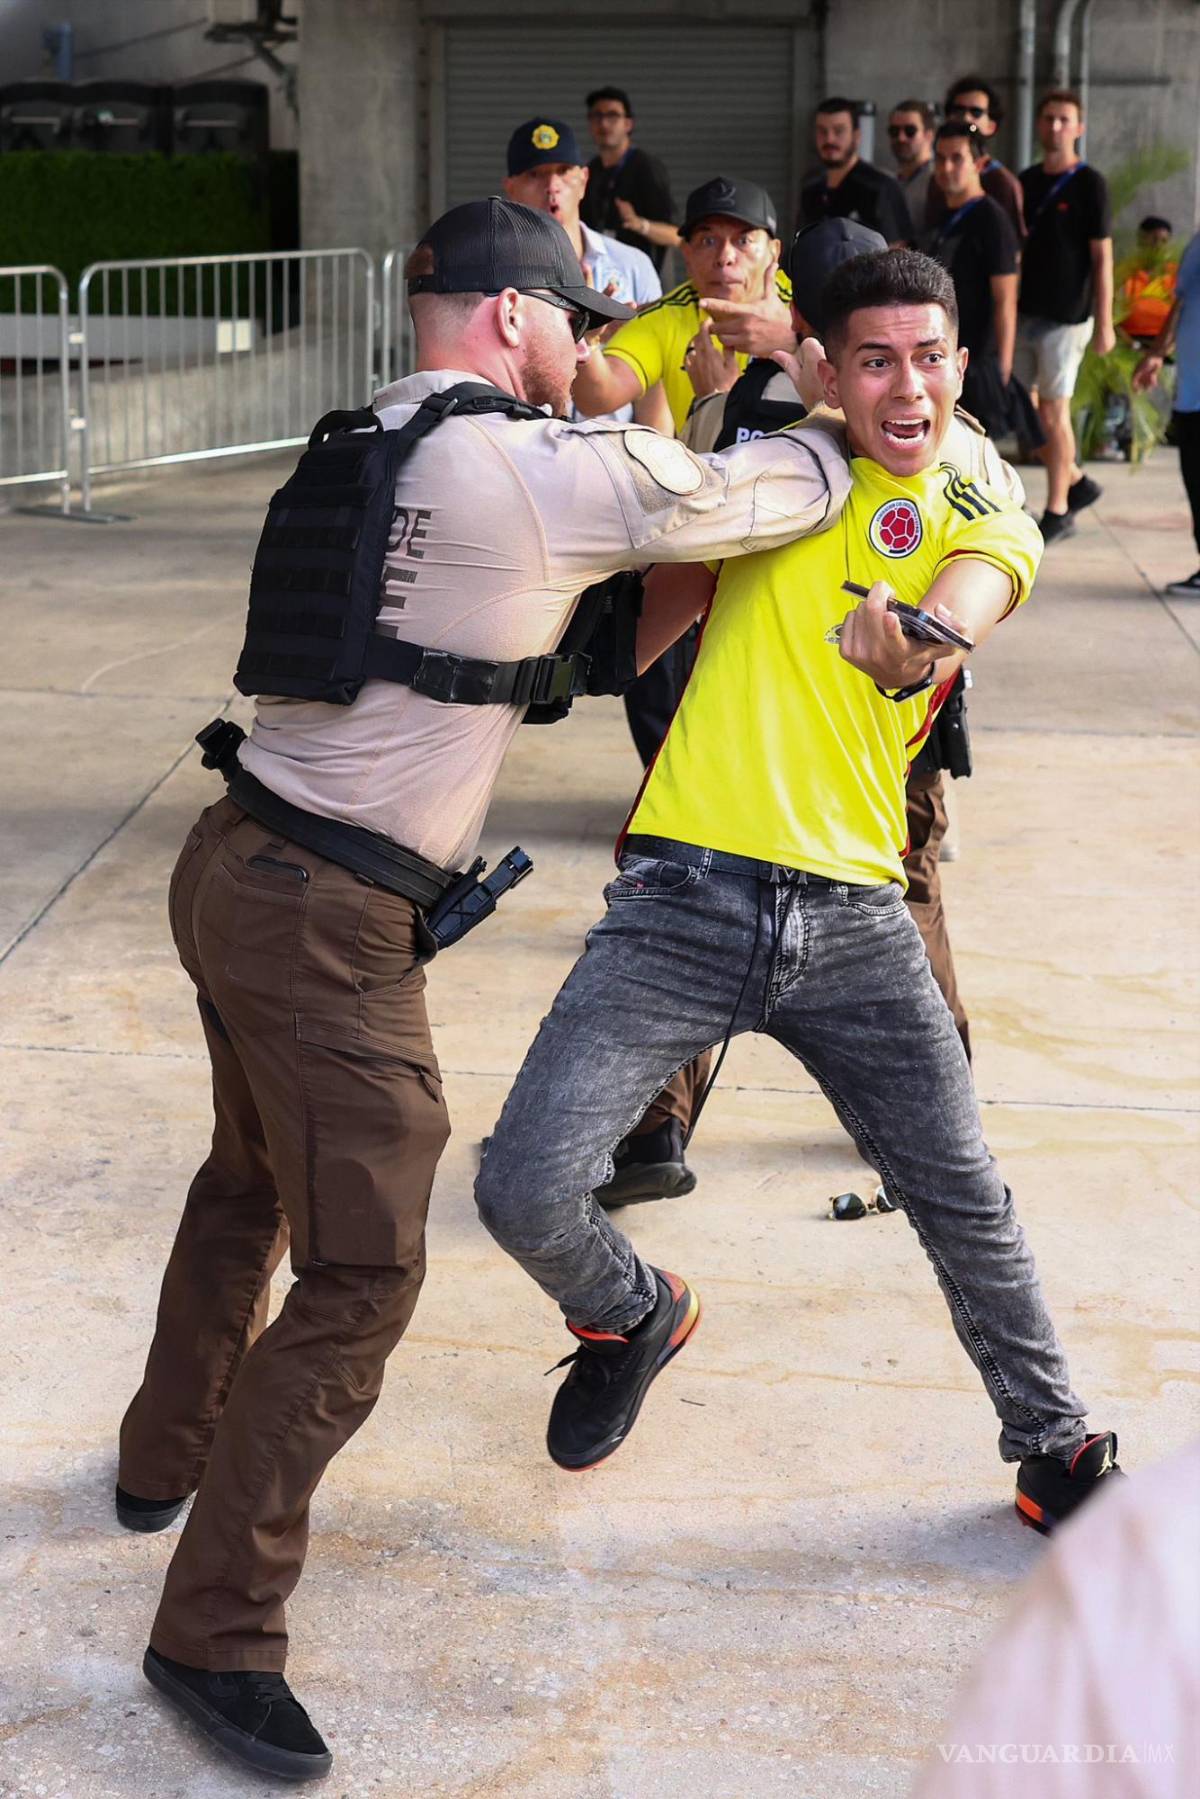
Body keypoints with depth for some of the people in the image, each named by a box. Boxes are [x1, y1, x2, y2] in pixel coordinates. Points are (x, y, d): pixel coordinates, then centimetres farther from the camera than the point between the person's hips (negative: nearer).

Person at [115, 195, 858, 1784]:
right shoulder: (551, 469, -14)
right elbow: (786, 492, -4)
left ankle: (166, 1457, 50)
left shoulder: (368, 447, 11)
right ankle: (216, 1636, 4)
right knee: (360, 1276, -2)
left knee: (251, 1180, 29)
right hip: (330, 921, -9)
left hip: (234, 866, 10)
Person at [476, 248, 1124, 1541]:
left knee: (965, 1202, 7)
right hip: (686, 897, 0)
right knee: (525, 1193, -9)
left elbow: (964, 597, -14)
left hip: (853, 917, 1)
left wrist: (917, 638, -38)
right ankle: (633, 1317, 26)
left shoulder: (991, 527, 10)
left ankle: (1056, 1450, 32)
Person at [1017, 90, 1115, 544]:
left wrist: (1104, 322, -13)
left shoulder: (1089, 184, -6)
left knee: (1053, 412, -3)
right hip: (1026, 311, 6)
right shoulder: (1026, 181, 10)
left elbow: (1102, 256, -8)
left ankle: (1057, 511, 7)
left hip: (1065, 317, -6)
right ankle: (1076, 482, 25)